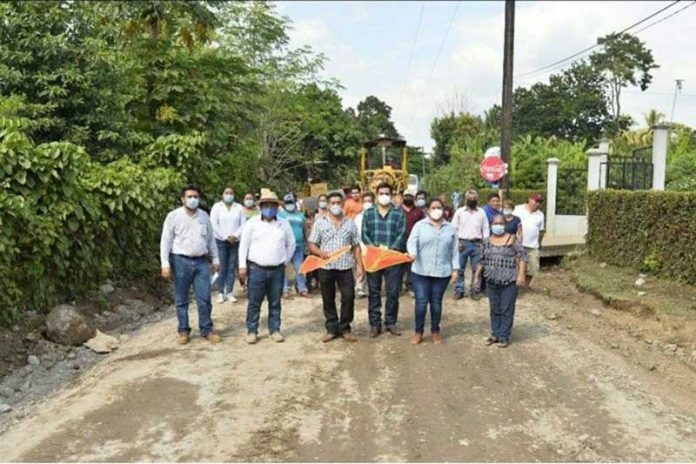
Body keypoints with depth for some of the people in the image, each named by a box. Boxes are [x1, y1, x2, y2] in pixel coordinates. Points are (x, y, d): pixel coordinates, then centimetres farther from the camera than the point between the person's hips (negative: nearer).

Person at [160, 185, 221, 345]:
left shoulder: (204, 216, 9)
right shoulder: (173, 216, -3)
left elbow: (211, 239, 16)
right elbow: (165, 241, -4)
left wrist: (215, 259, 16)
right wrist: (165, 264, -10)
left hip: (201, 262, 3)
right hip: (181, 261, -3)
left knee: (204, 298, 3)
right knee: (181, 300, 7)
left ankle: (207, 330, 14)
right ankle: (183, 331, 19)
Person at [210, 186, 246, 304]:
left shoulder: (239, 208, 7)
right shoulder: (217, 207, 1)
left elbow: (243, 224, 3)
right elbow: (214, 225, -6)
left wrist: (235, 236, -11)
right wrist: (226, 237, -11)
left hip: (235, 242, 2)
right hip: (221, 241, -2)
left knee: (232, 268, 2)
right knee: (222, 268, -3)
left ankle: (230, 292, 7)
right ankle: (221, 293, 3)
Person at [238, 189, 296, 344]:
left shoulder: (284, 224, 6)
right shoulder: (252, 223, 0)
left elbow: (291, 244, 16)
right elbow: (243, 245, 0)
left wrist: (285, 261, 10)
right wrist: (242, 266, -5)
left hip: (277, 270, 2)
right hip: (256, 269, -2)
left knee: (275, 302, 9)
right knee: (254, 302, 3)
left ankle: (274, 330, 19)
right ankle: (252, 331, 13)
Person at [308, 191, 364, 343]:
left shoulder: (350, 223, 9)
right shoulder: (320, 222, 4)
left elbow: (356, 246, 10)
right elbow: (312, 245, 3)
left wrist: (359, 266, 2)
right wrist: (320, 252, -17)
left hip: (345, 267, 1)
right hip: (326, 267, -1)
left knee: (349, 297, -2)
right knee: (328, 300, 7)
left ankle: (344, 328, 14)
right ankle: (332, 329, 19)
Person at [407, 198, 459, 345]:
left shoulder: (450, 228, 9)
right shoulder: (420, 225, 1)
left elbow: (454, 251, 10)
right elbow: (412, 241, -10)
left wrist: (455, 269, 4)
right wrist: (412, 253, -32)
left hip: (442, 272, 2)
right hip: (420, 271, -2)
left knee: (436, 302, 10)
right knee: (421, 302, -3)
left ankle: (435, 331, 25)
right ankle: (418, 331, 13)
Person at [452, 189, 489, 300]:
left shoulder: (481, 212, 8)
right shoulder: (459, 211, 4)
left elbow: (485, 229, 9)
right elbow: (454, 228, 3)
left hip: (477, 244, 1)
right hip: (463, 243, -1)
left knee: (477, 269, 4)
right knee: (460, 269, 2)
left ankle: (475, 291, 13)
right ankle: (459, 290, 10)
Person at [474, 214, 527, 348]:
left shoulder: (512, 239, -6)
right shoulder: (487, 242, 7)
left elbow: (522, 256, -8)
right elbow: (482, 261, 15)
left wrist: (521, 275, -15)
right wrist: (477, 276, 14)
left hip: (509, 282, -4)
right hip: (492, 282, 4)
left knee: (507, 310, 3)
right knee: (495, 310, 14)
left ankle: (504, 337, 11)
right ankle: (495, 334, 25)